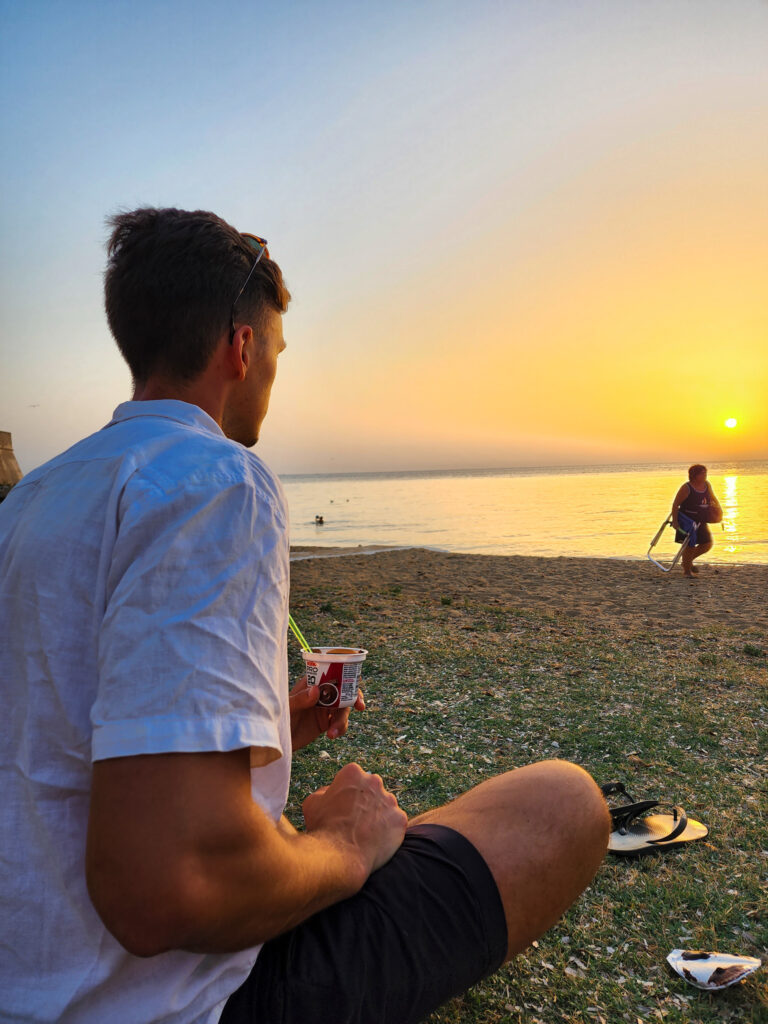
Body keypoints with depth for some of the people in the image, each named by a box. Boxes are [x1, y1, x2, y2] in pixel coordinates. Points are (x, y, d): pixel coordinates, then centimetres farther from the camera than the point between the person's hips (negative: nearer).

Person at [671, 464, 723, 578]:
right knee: (690, 546, -5)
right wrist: (674, 521, -18)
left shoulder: (707, 485, 2)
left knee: (707, 544, 3)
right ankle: (686, 570, 16)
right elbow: (675, 504, -15)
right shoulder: (686, 488, -17)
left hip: (701, 522, 7)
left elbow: (713, 498, 20)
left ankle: (688, 561, 26)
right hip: (687, 521, -7)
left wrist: (718, 509, 4)